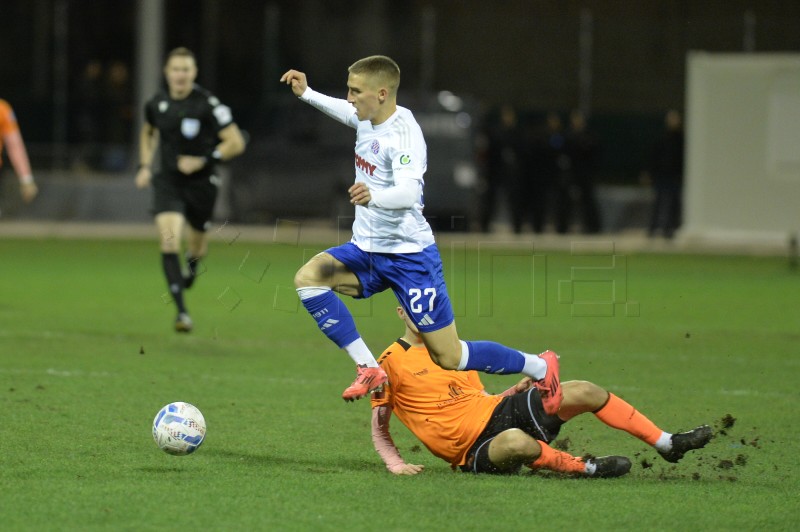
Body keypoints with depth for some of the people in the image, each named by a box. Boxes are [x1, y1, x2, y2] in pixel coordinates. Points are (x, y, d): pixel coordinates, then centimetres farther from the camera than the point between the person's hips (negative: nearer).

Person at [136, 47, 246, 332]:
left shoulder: (208, 104, -15)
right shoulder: (157, 104, -1)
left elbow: (235, 143, -14)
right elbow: (148, 132, 22)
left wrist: (203, 161, -21)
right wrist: (145, 165, 9)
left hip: (201, 183, -1)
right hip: (168, 181, 1)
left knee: (197, 244, 15)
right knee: (169, 240, -19)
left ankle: (192, 266, 56)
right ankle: (181, 311, -21)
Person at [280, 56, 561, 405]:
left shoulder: (403, 134, -23)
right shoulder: (368, 119, 2)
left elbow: (409, 192, -39)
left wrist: (373, 196, -58)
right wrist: (306, 94, 27)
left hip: (409, 255, -8)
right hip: (367, 249, 8)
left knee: (449, 358, -5)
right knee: (307, 279, -18)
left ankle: (539, 367, 18)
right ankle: (368, 369, -13)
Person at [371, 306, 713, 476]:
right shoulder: (390, 362, -2)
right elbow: (379, 428, 2)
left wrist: (516, 389, 5)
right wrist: (395, 464, -14)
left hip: (498, 410, 7)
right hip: (475, 448, -7)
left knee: (584, 391, -9)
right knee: (516, 442, -44)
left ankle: (667, 444, 1)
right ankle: (585, 469, -19)